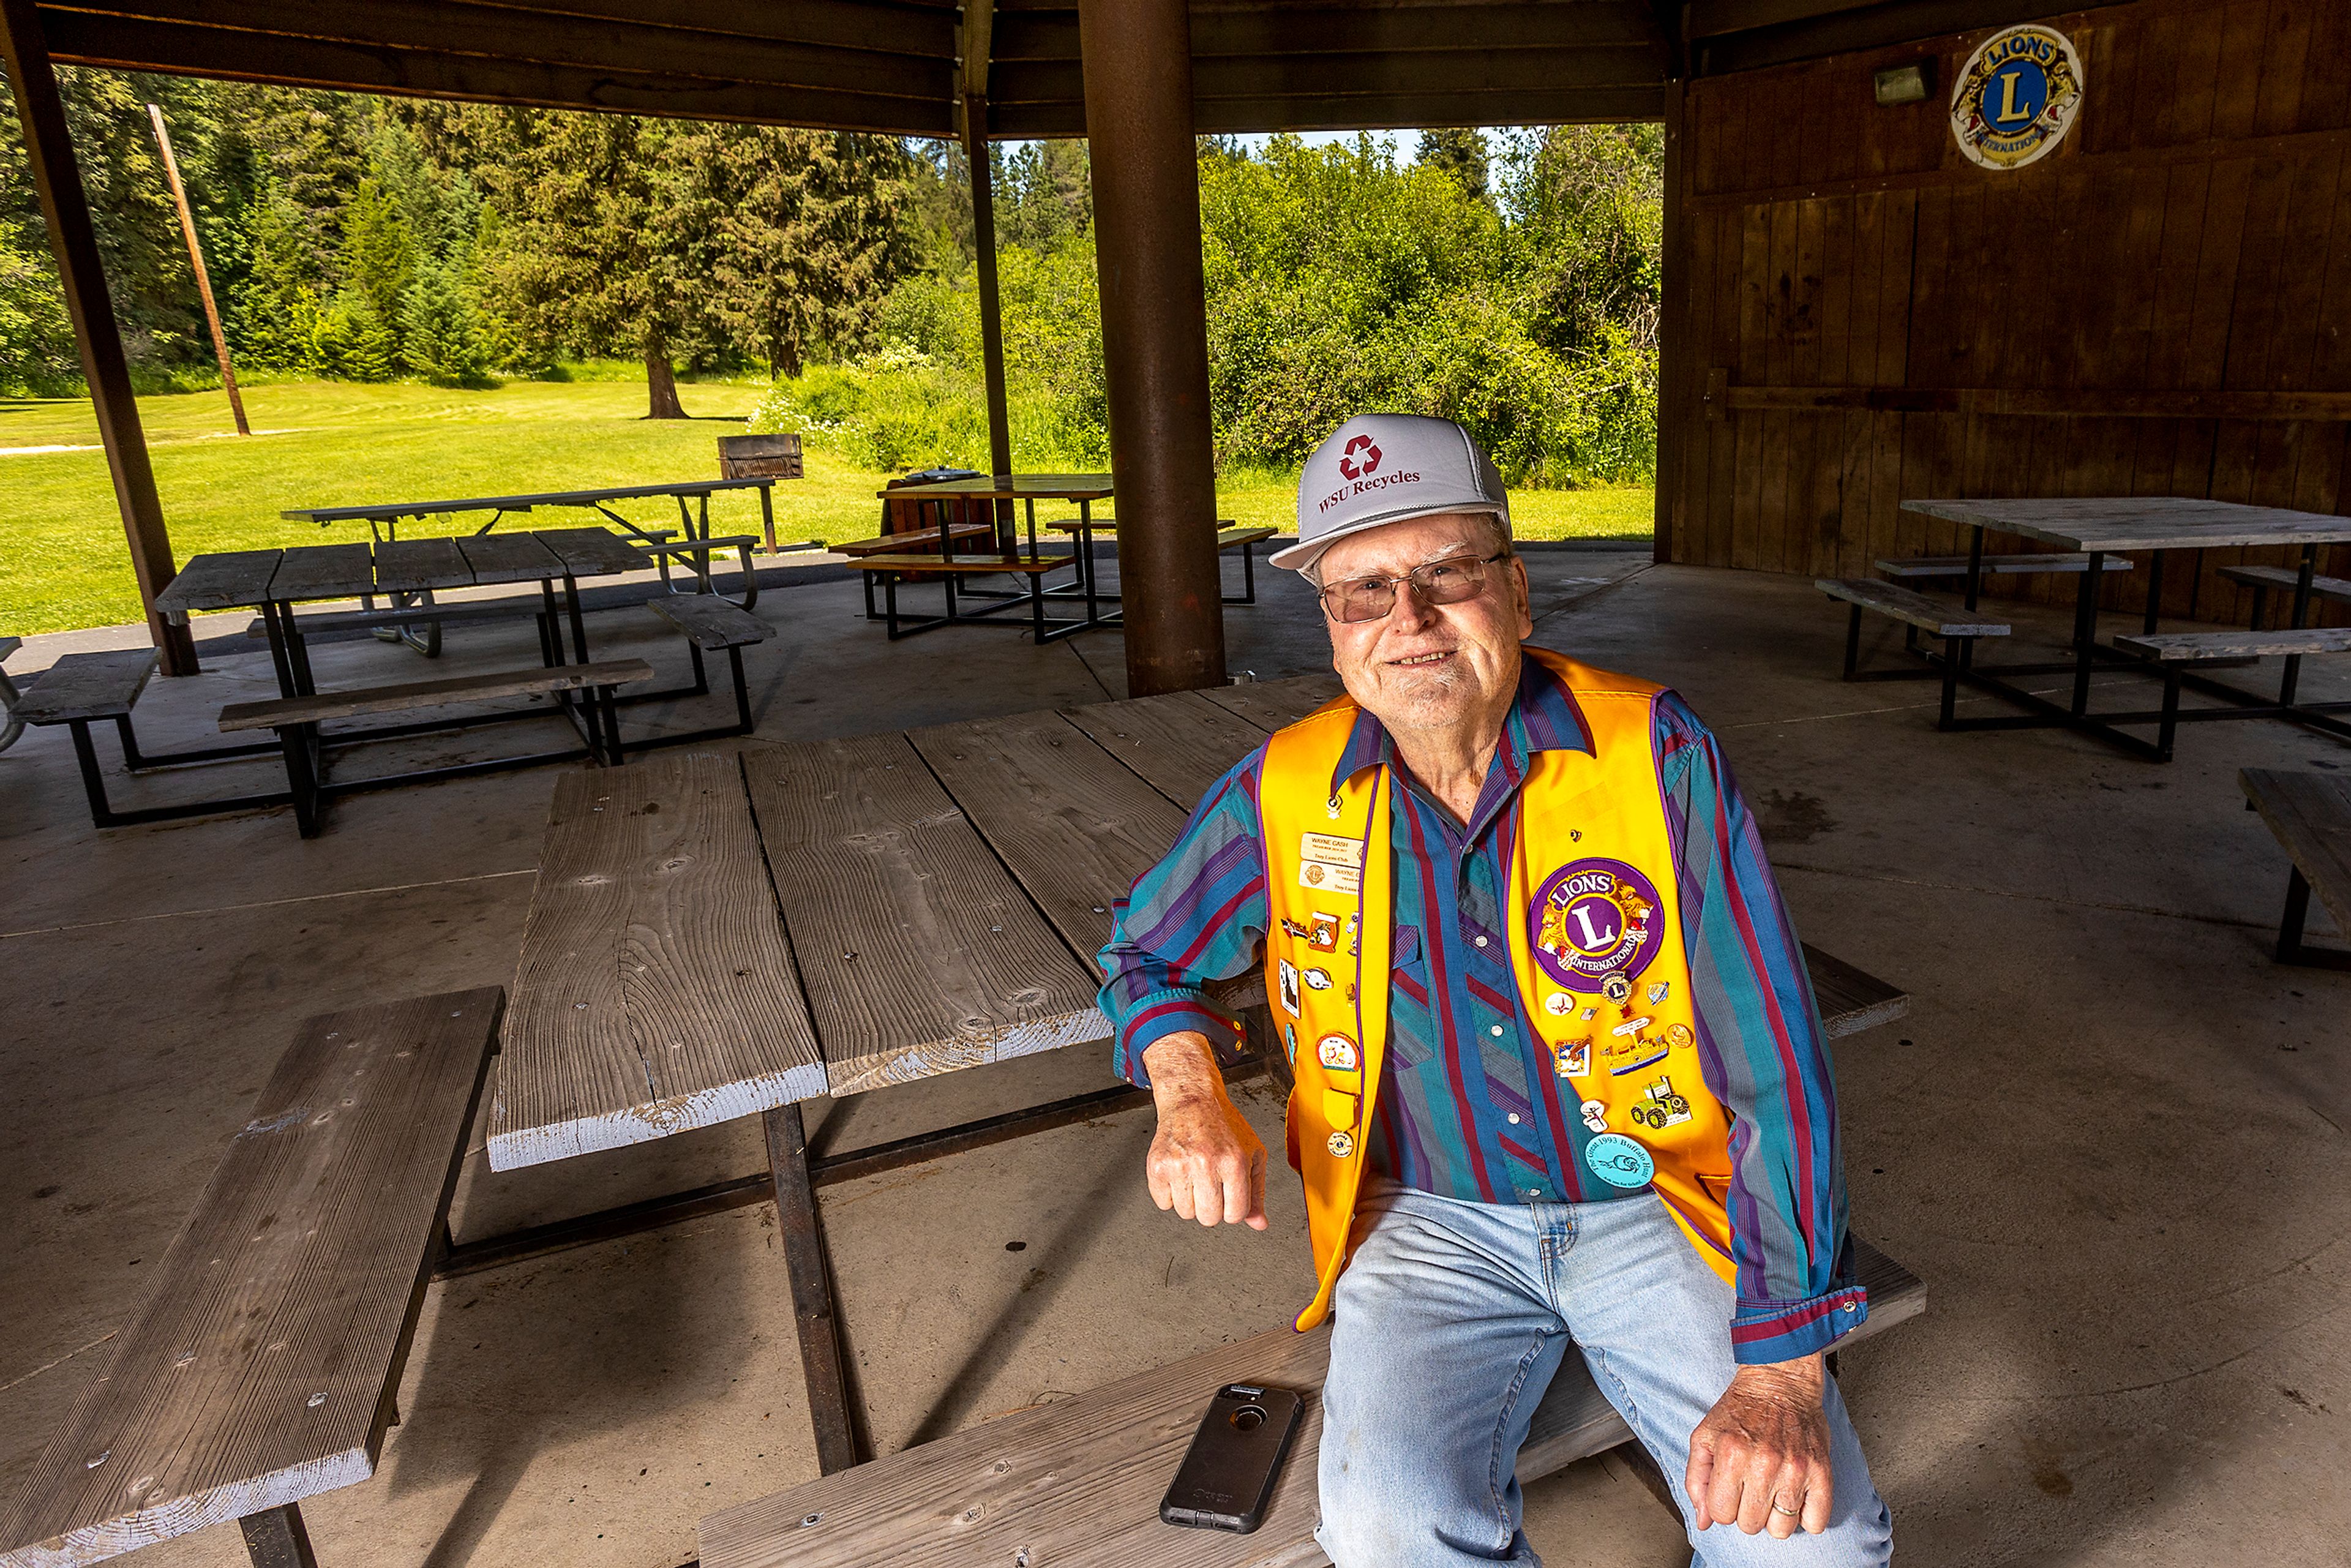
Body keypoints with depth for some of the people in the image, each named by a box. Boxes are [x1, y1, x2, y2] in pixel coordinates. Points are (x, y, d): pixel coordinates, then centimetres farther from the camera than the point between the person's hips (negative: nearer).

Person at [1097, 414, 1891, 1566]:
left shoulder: (1657, 756, -13)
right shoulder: (1285, 793, -7)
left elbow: (1774, 1066, -13)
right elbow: (1146, 954, 10)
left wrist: (1783, 1364, -18)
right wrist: (1188, 1097, -11)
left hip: (1658, 1205, 0)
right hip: (1433, 1222, 1)